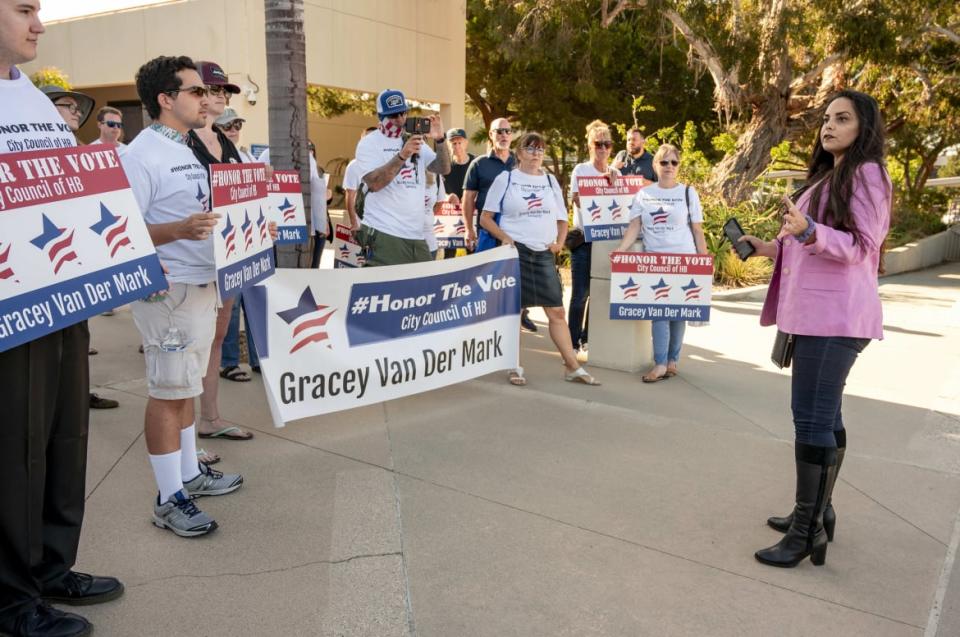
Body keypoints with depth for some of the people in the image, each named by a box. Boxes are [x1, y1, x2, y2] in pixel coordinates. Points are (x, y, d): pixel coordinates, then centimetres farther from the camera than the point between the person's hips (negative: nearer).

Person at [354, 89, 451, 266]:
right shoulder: (369, 143, 0)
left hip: (416, 235, 5)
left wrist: (440, 140, -10)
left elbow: (444, 169, 6)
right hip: (383, 235, -5)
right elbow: (374, 183, -15)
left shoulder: (417, 141, 17)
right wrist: (402, 155, -23)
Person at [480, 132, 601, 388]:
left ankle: (573, 367, 7)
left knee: (556, 311, 2)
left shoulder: (550, 180, 14)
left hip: (544, 253, 4)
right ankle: (515, 367, 12)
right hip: (516, 252, -3)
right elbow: (485, 218, 0)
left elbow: (562, 219, 19)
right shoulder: (505, 179, 2)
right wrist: (505, 238, -14)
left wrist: (559, 243, 2)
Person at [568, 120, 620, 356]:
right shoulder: (581, 169, -1)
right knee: (580, 293, -5)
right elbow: (578, 199, -14)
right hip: (584, 239, -4)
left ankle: (588, 338, 20)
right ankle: (573, 342, 5)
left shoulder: (616, 173, 12)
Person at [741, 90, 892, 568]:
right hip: (817, 312, 10)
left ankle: (809, 532, -4)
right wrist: (769, 247, 19)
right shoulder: (829, 176, 22)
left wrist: (808, 230, -32)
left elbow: (860, 247, -16)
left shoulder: (867, 173, -7)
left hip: (835, 315, -10)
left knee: (812, 418, -10)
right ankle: (817, 512, 23)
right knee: (822, 416, 13)